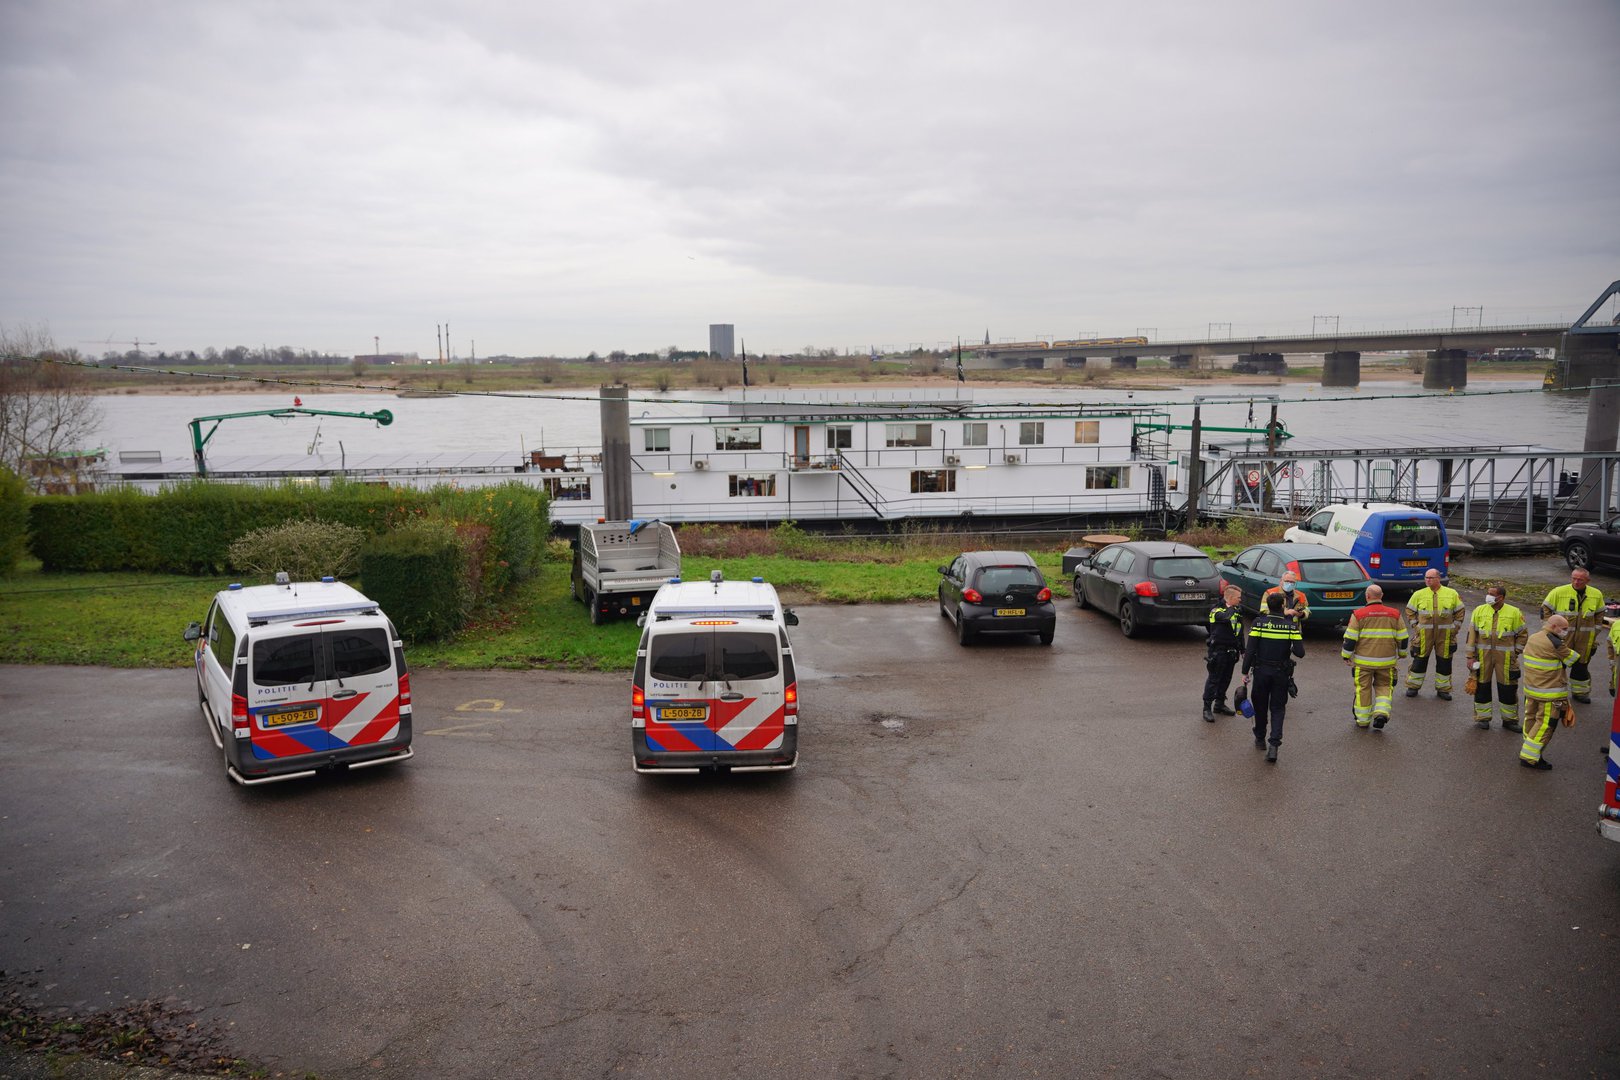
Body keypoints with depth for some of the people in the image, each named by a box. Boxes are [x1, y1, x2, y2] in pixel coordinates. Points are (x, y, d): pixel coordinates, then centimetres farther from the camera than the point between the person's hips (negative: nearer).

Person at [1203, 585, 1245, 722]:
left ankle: (1219, 704, 27)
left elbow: (1240, 632, 20)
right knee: (1214, 679, -5)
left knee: (1226, 679, 14)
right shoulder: (1216, 610, -11)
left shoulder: (1236, 610, 12)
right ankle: (1207, 708, 0)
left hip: (1231, 651, 8)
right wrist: (1232, 608, -15)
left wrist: (1242, 649, 21)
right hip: (1218, 651, -7)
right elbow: (1226, 617, -35)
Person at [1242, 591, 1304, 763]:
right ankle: (1274, 744, -8)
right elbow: (1300, 652, -10)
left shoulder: (1259, 623, -9)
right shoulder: (1291, 626, -7)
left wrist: (1245, 672, -5)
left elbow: (1250, 651, -11)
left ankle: (1260, 738, 33)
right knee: (1278, 708, 7)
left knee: (1260, 705, 18)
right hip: (1282, 673, 0)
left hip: (1261, 671, 0)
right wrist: (1290, 648, 13)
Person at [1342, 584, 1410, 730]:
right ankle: (1381, 712, -3)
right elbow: (1402, 638, 6)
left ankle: (1363, 720, 16)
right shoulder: (1394, 614, -1)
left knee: (1363, 689, 9)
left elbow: (1350, 639, -8)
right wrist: (1402, 653, 24)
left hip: (1363, 661, -2)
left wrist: (1346, 655, 5)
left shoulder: (1359, 614, -9)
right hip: (1386, 661, 2)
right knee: (1384, 686, 18)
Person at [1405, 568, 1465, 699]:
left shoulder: (1452, 593, 3)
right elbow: (1410, 611, 10)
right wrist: (1415, 626, 2)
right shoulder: (1418, 594, 2)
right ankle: (1413, 686, 15)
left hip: (1445, 635, 1)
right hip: (1424, 634, -1)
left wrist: (1455, 628, 5)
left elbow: (1459, 611, 11)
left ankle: (1443, 689, 20)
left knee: (1444, 661, 7)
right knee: (1420, 660, 2)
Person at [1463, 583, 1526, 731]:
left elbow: (1523, 634, 7)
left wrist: (1516, 652, 0)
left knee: (1508, 688, 4)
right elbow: (1471, 634, 3)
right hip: (1483, 656, 1)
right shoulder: (1479, 611, 2)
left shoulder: (1514, 612, -1)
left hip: (1505, 657, -1)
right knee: (1482, 686, 6)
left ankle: (1509, 719, 18)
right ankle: (1483, 717, 19)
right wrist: (1470, 656, -1)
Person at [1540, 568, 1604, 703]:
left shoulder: (1596, 595, 1)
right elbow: (1545, 609, -3)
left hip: (1585, 638, 3)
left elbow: (1599, 614, 14)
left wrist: (1595, 633, 11)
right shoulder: (1559, 592, -11)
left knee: (1581, 665, 15)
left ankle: (1580, 691, 31)